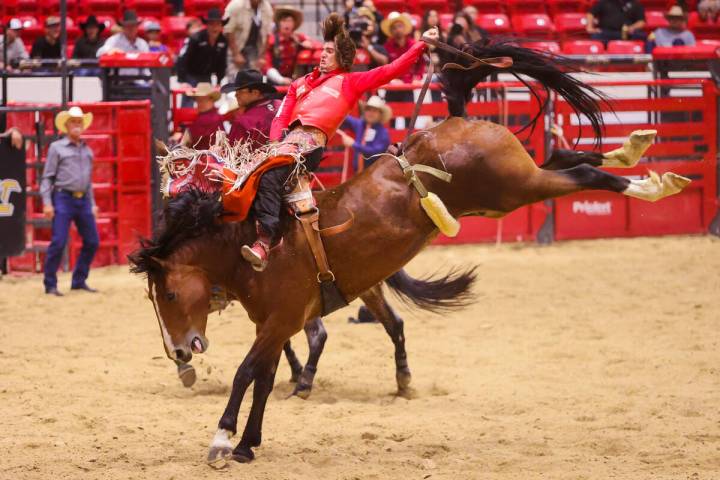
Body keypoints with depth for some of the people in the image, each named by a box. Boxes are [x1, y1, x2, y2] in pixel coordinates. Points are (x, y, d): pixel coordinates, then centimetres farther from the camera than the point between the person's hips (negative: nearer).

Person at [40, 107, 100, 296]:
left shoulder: (87, 150, 17)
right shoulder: (57, 148, 1)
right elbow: (47, 177, -1)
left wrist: (92, 203, 19)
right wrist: (47, 203, -10)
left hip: (83, 200, 6)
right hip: (63, 198, -6)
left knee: (92, 242, 4)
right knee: (58, 243, -10)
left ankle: (79, 281, 17)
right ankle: (50, 285, -2)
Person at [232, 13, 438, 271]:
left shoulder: (350, 82, 18)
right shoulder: (300, 84, 31)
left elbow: (389, 71, 13)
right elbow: (281, 118, 21)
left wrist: (420, 44, 12)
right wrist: (278, 140, -1)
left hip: (311, 142, -7)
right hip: (288, 138, 7)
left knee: (270, 177, -31)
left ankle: (264, 243, -41)